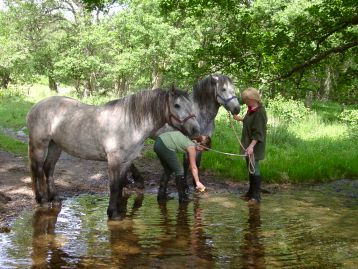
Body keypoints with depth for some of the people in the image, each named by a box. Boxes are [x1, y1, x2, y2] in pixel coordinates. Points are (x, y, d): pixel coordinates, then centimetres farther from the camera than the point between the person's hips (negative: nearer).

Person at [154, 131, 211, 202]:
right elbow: (194, 168, 2)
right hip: (165, 147, -9)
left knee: (168, 170, 23)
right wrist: (198, 182, 9)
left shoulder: (190, 142, 19)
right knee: (179, 170, 3)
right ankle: (183, 197, 10)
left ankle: (161, 195, 27)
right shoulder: (192, 147, -3)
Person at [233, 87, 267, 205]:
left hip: (255, 146, -10)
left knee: (254, 169, -4)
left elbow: (258, 133, -25)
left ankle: (256, 196, 4)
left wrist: (251, 146, -30)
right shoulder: (251, 110, 7)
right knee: (250, 169, 17)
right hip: (248, 144, 10)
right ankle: (251, 192, 30)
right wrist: (240, 119, 31)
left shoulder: (259, 112, -21)